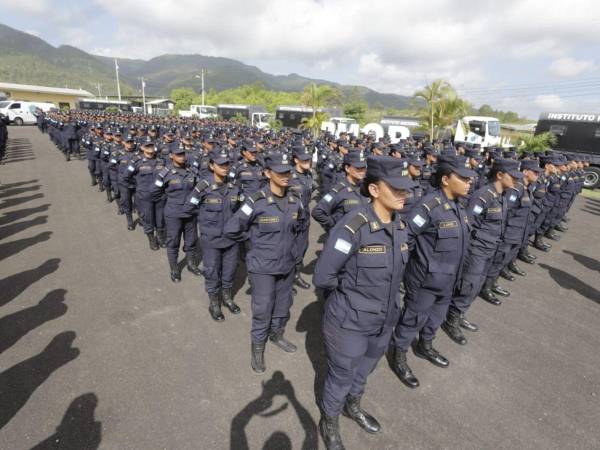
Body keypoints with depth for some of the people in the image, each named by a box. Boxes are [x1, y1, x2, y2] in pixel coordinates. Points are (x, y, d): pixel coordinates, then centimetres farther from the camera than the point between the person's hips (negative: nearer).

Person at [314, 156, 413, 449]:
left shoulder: (400, 227, -5)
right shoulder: (352, 227, -28)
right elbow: (322, 277, -23)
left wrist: (379, 298, 5)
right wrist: (349, 295, -7)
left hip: (383, 321, 6)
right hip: (349, 322, -6)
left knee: (364, 370, 29)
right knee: (340, 378, 17)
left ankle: (353, 406, 58)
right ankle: (329, 423, 46)